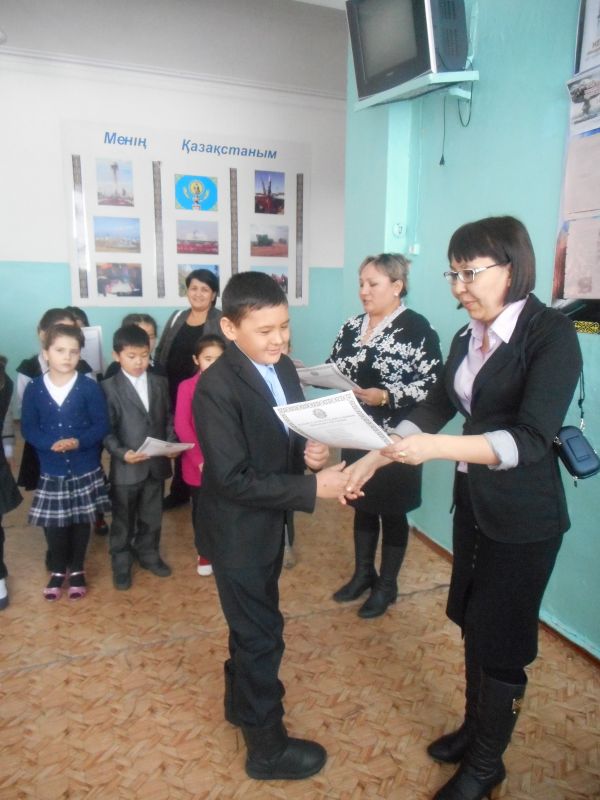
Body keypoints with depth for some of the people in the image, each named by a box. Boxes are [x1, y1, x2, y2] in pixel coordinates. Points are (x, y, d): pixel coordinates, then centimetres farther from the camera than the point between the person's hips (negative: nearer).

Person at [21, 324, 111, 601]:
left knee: (81, 521, 12)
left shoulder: (89, 387, -9)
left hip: (85, 470, -1)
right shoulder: (34, 388, -5)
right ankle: (58, 570, 33)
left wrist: (78, 441, -23)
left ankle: (77, 570, 32)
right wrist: (51, 443, -20)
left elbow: (102, 425, -8)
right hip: (51, 471, 1)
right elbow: (28, 428, -3)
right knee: (53, 524, 10)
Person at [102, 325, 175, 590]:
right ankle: (121, 563, 29)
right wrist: (122, 453, -24)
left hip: (157, 464, 4)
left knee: (152, 516, 18)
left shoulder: (160, 383, 6)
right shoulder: (109, 387, -7)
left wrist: (170, 444, -7)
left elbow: (168, 418, 9)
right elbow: (106, 429, -10)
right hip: (125, 467, -4)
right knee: (123, 520, 12)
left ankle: (148, 554, 38)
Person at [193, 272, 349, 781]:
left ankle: (242, 702, 51)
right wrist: (313, 489, -28)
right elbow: (235, 478, -28)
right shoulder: (215, 388, -26)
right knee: (262, 633, 9)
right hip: (240, 531, -7)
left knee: (251, 623, 26)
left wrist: (310, 450, -14)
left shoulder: (284, 368, -2)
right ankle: (268, 746, 33)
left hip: (269, 523, 8)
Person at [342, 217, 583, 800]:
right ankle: (475, 727, 41)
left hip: (524, 517, -6)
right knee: (472, 624, 18)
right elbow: (435, 408, 5)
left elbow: (532, 438, -26)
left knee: (498, 639, 7)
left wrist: (438, 448, -35)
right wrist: (376, 456, -5)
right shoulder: (467, 338, 4)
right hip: (473, 501, 6)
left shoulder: (551, 334, -17)